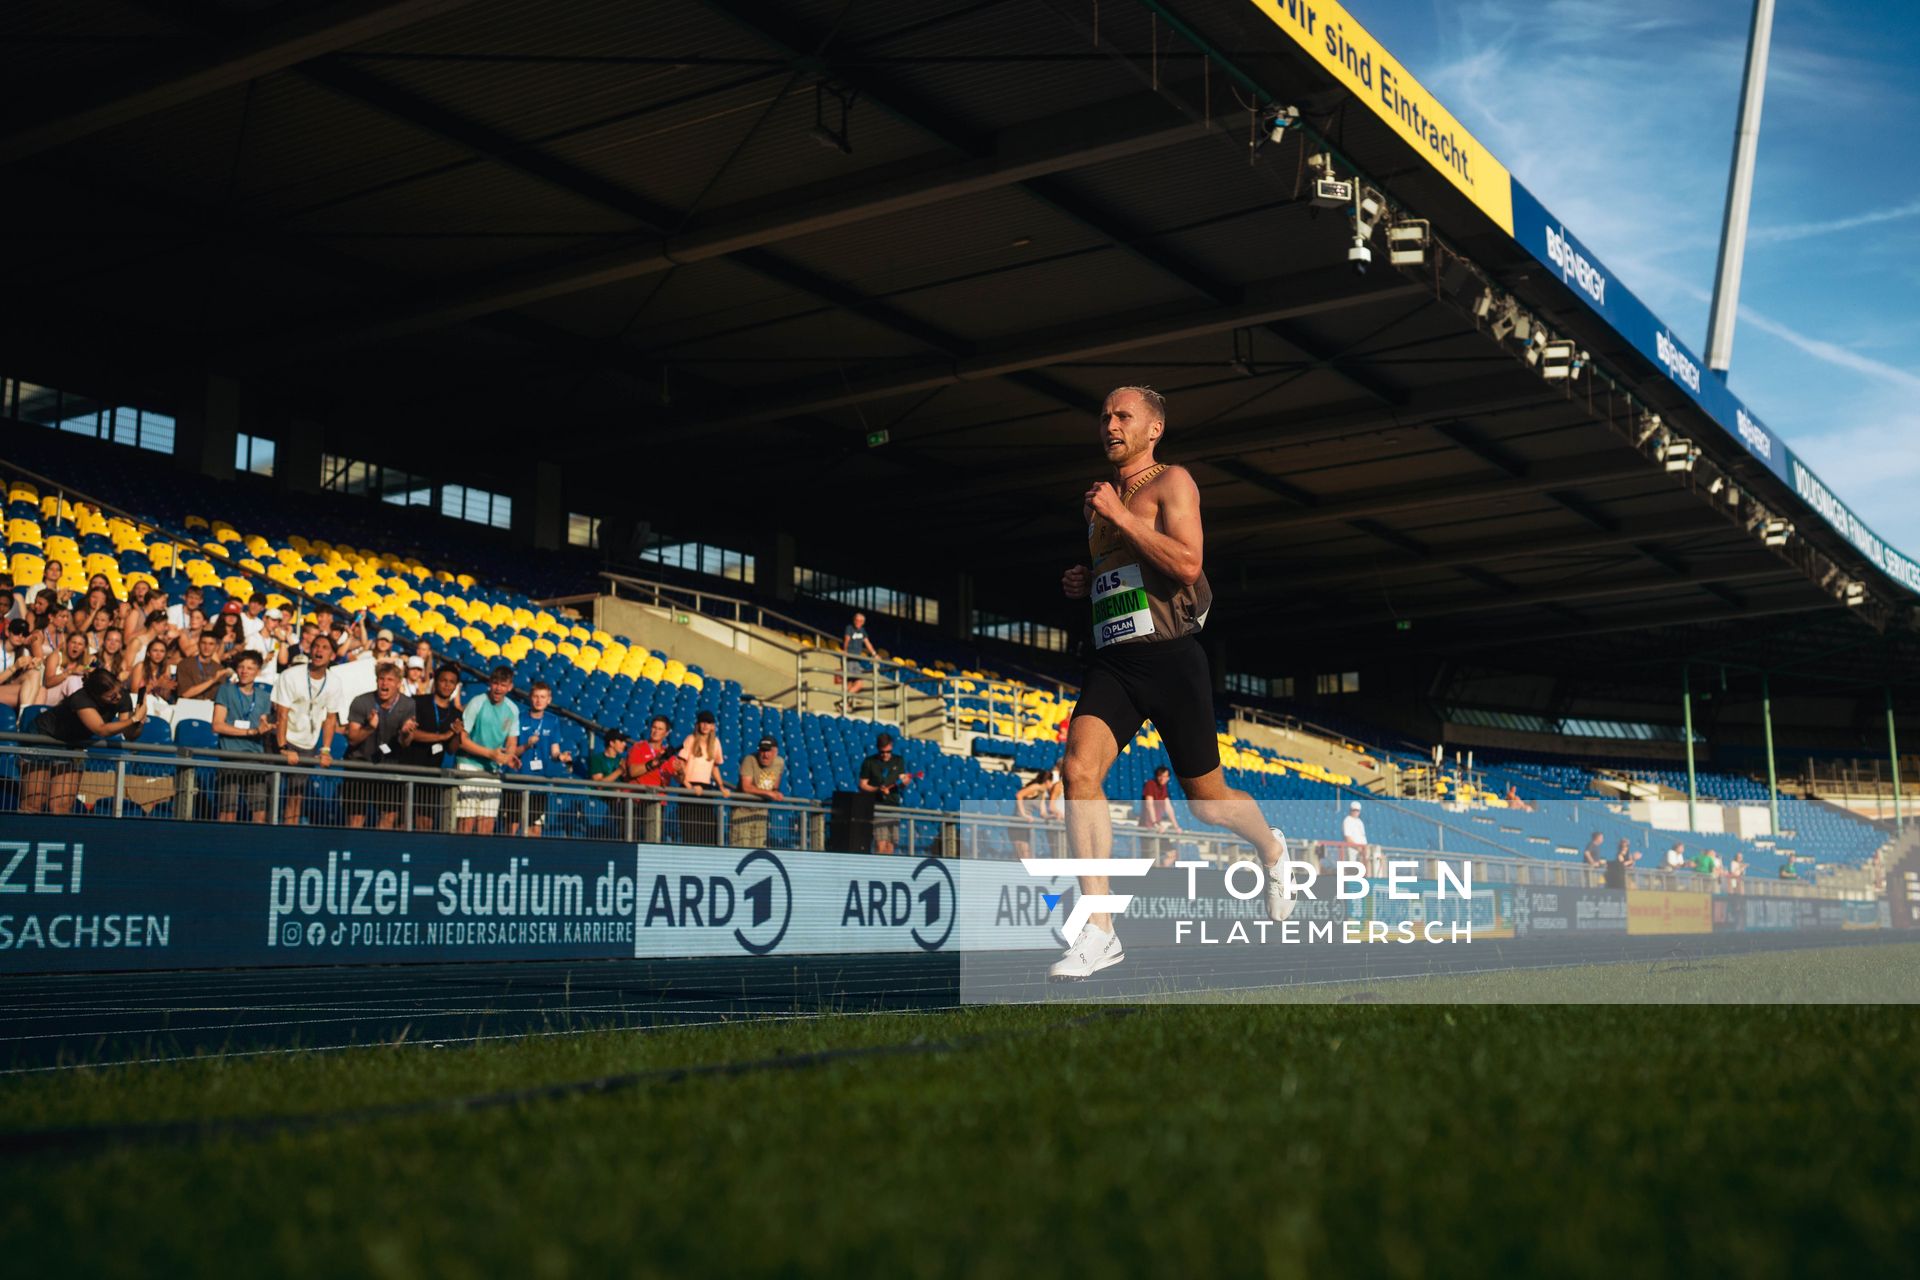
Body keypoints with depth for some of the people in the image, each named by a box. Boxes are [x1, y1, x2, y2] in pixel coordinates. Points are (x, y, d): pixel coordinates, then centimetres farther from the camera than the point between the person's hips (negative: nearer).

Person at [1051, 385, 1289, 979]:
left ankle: (1270, 848, 43)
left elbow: (1188, 564, -19)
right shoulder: (1100, 496, 18)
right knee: (1079, 768, -20)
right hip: (1110, 661, 5)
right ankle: (1099, 931, -21)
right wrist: (1083, 583, 11)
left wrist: (1119, 515, -18)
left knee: (1208, 801, 7)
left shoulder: (1170, 482, -3)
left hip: (1168, 656, -5)